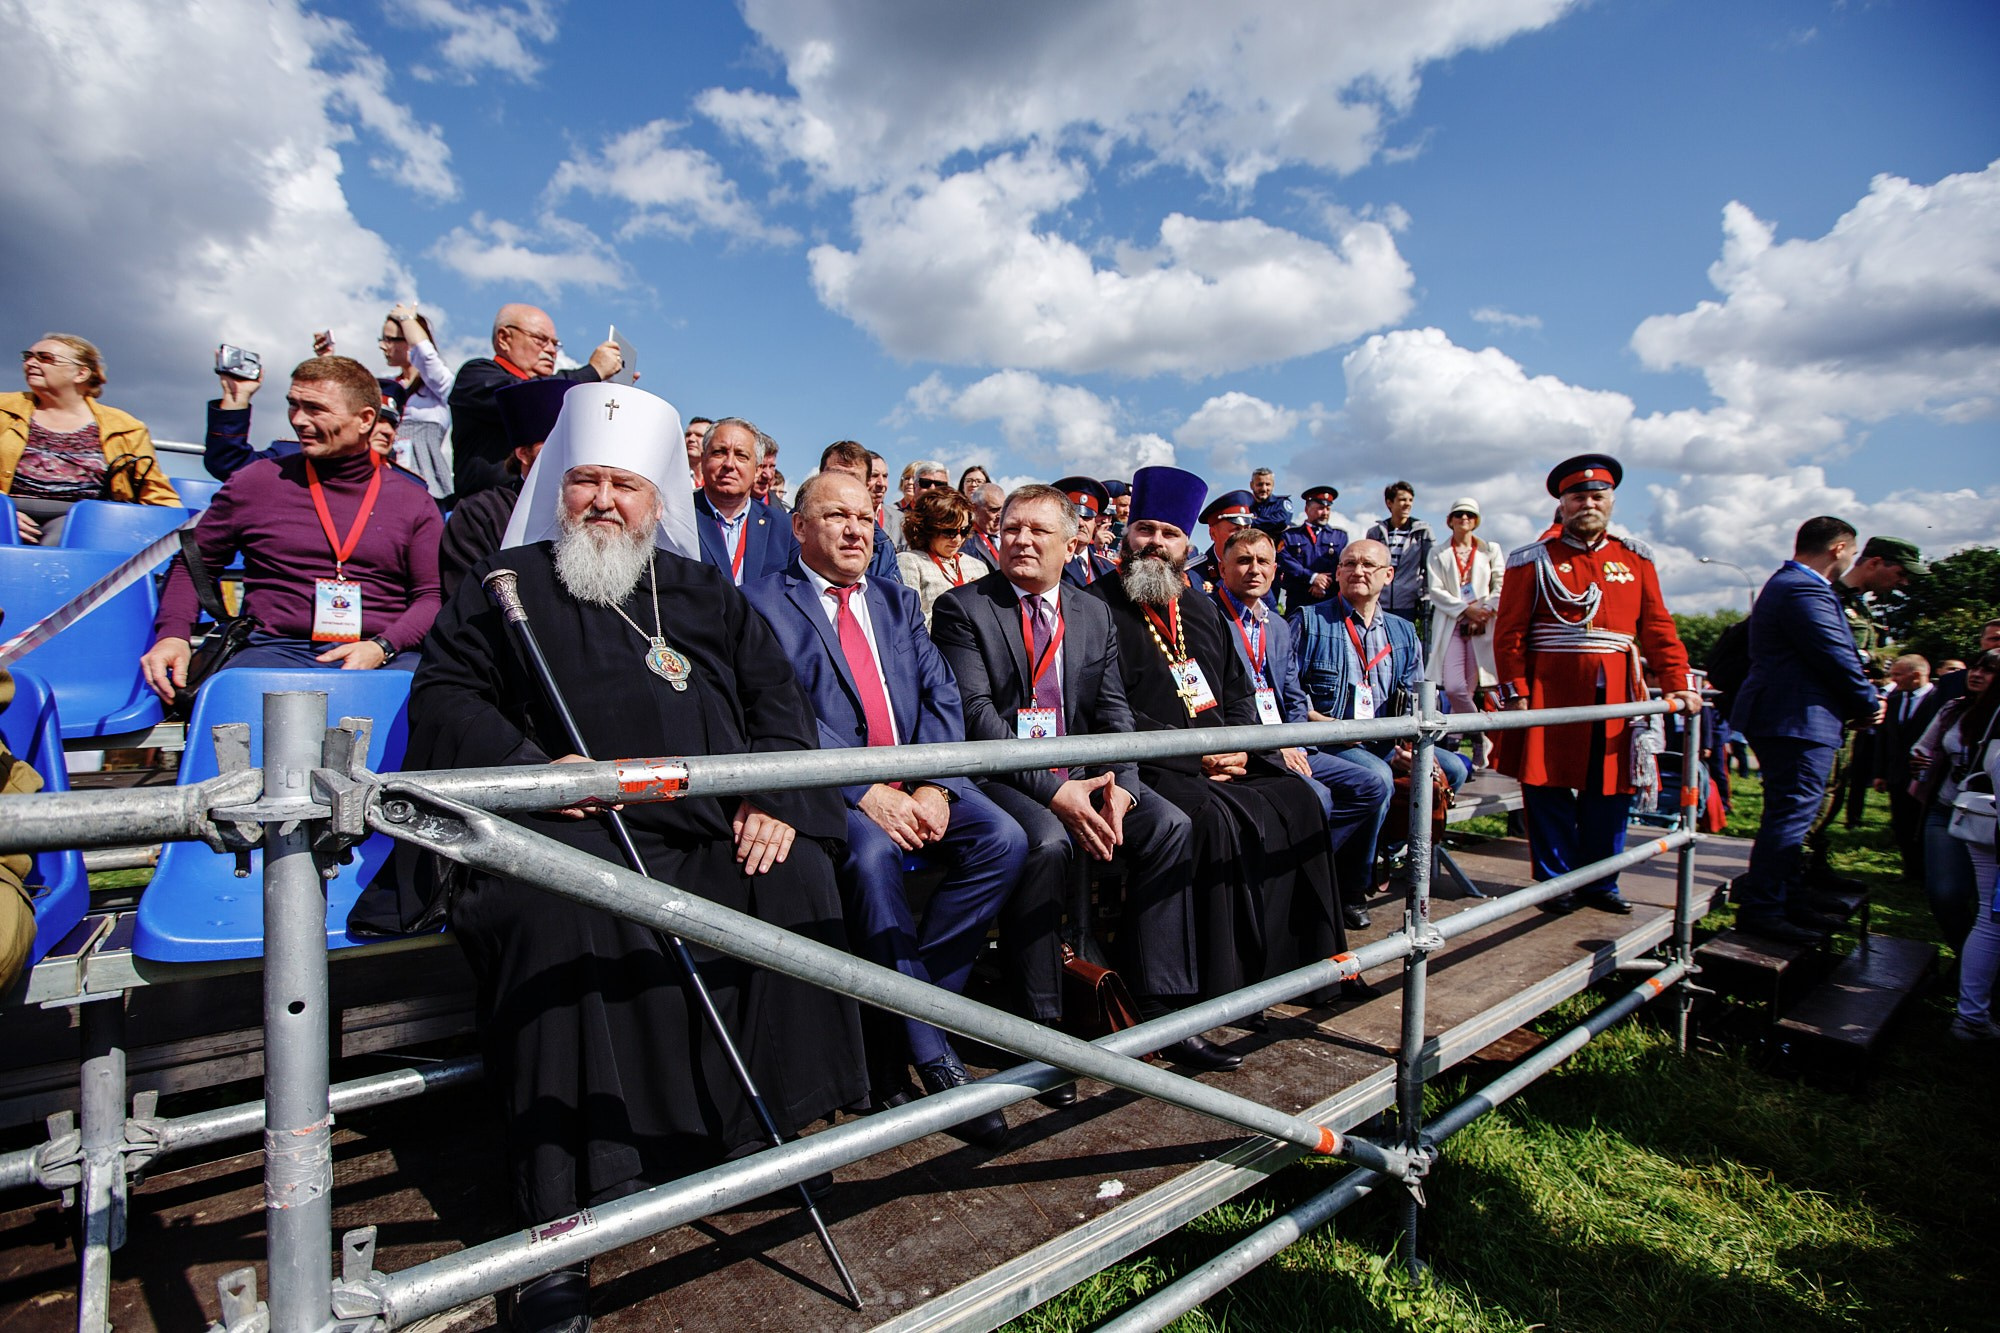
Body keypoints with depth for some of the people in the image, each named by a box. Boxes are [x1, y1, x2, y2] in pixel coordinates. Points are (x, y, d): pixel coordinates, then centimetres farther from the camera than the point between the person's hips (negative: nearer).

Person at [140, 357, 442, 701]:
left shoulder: (412, 501, 11)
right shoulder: (254, 483, 14)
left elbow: (433, 595, 6)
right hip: (278, 649, 1)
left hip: (386, 658, -1)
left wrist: (382, 647, -11)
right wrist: (173, 635, 4)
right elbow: (191, 565, 22)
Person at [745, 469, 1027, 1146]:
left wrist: (935, 787, -10)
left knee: (1003, 841, -19)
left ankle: (898, 1014, -8)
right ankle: (932, 1057, -20)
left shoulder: (898, 602, 19)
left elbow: (942, 697, 8)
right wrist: (866, 793, -22)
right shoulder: (763, 604, 3)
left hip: (917, 779, 5)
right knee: (870, 854, -34)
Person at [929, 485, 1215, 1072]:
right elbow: (975, 713, -14)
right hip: (998, 776, -5)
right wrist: (1053, 791, -24)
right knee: (1047, 841, -33)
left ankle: (1161, 1007, -4)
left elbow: (1113, 712, 8)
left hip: (1078, 773, 5)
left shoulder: (1095, 615, 13)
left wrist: (1120, 785, -13)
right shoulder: (962, 608, -3)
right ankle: (1040, 1024, -16)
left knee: (1170, 825, -15)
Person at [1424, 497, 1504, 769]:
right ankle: (1481, 740, 6)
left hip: (1483, 625, 0)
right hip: (1451, 625, 0)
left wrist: (1485, 613, -9)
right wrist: (1466, 609, -10)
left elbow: (1501, 587, 7)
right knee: (1453, 688, -13)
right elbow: (1435, 591, 1)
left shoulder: (1491, 550, 14)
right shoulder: (1438, 553, 12)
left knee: (1470, 688, -4)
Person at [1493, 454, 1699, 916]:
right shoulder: (1534, 560, 2)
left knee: (1610, 793, 8)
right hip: (1552, 695, -3)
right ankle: (1557, 880, 15)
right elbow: (1509, 633, -2)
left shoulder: (1634, 558, 14)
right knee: (1548, 791, 1)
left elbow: (1657, 627, 12)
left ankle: (1600, 882, 22)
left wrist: (1678, 684, 2)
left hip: (1616, 699, 4)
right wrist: (1517, 694, -10)